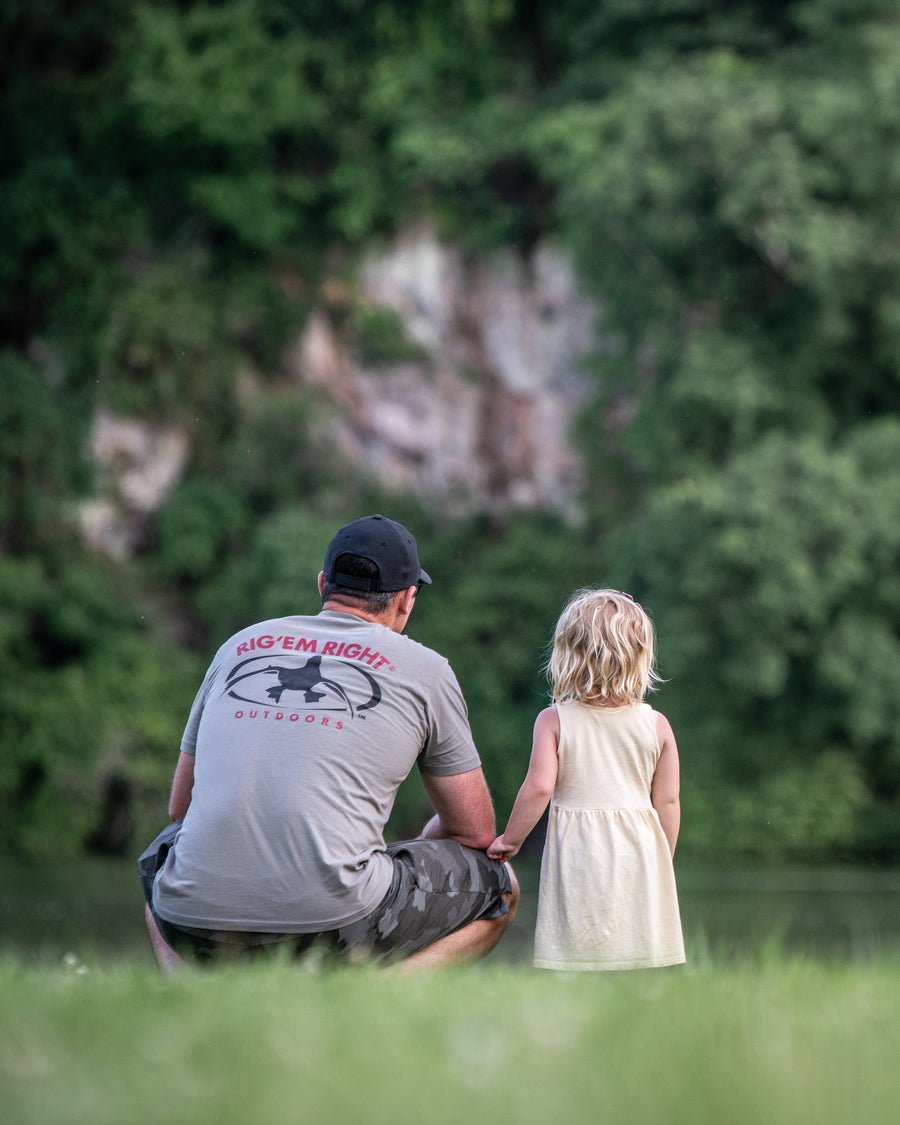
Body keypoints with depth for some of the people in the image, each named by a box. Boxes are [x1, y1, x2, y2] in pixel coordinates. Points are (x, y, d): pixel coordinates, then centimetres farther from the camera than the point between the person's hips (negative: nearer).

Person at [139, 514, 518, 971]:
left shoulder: (240, 645, 20)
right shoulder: (424, 669, 10)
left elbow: (181, 806, 28)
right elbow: (475, 832, 17)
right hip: (331, 921, -4)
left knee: (162, 855, 40)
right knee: (499, 885, 20)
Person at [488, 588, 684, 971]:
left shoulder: (554, 721, -4)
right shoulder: (656, 725, 1)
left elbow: (539, 788, -11)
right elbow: (667, 801, 3)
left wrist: (511, 838, 3)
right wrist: (664, 863, 17)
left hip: (578, 856, -2)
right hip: (638, 855, 2)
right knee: (641, 980, 4)